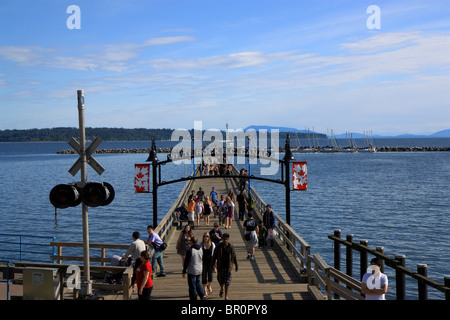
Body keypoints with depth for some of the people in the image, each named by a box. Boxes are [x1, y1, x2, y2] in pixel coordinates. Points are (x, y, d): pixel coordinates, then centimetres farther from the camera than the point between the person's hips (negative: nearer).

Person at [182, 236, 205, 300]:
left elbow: (186, 262, -16)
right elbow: (203, 259, 11)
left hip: (192, 271, -6)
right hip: (199, 270, 6)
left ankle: (193, 298, 12)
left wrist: (184, 271, -7)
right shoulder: (201, 249, 0)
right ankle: (202, 295, 12)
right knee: (198, 282, 24)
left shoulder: (190, 250, -19)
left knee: (192, 286, 6)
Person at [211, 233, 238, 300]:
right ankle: (222, 289, 41)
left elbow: (234, 257, 4)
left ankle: (226, 296, 7)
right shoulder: (219, 246, -6)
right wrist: (212, 266, -1)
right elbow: (214, 257, -1)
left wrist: (236, 266, 8)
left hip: (228, 266, -1)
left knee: (227, 282, -1)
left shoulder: (231, 247, -5)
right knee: (220, 279, 9)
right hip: (220, 266, 1)